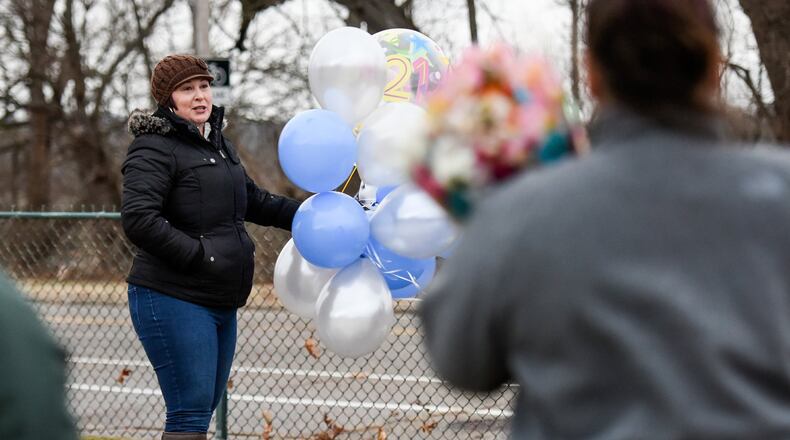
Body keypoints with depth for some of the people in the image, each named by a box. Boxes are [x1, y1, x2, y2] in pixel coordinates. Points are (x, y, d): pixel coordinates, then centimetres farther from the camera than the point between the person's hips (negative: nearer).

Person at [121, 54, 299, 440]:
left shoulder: (217, 144, 18)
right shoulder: (155, 147, -11)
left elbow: (253, 202, 31)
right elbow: (139, 220, -23)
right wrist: (200, 256, -22)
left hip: (220, 303, 9)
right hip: (173, 301, -9)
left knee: (204, 406, 14)